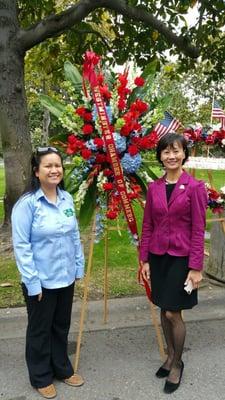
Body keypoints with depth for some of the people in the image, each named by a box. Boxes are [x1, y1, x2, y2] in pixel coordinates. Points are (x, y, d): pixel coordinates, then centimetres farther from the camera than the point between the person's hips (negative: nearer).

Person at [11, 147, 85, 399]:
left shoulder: (67, 199, 1)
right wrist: (32, 281, -17)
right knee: (40, 330, 14)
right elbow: (21, 245, -16)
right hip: (41, 281, -5)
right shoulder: (27, 203, -17)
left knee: (61, 326, 21)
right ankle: (40, 378, 35)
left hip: (65, 278, 5)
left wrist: (79, 267, 8)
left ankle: (62, 369, 42)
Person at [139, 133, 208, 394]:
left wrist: (196, 267, -12)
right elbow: (147, 226, 7)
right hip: (157, 256, 4)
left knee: (173, 313, 0)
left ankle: (177, 364, 24)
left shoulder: (195, 187, -9)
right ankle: (170, 356, 36)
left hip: (181, 257, -4)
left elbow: (198, 229, -10)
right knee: (163, 310, 15)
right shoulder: (153, 188, 3)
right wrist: (144, 259, 5)